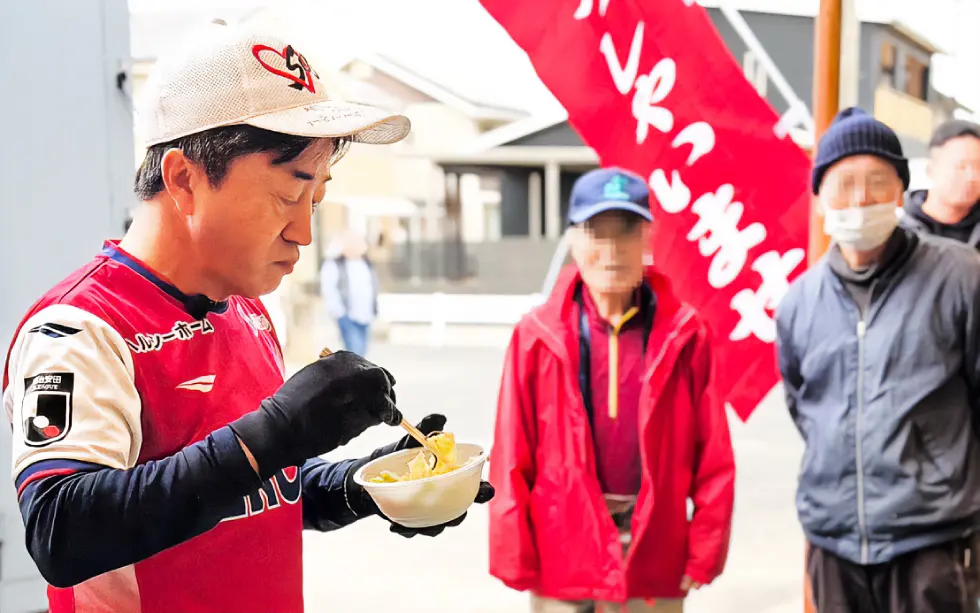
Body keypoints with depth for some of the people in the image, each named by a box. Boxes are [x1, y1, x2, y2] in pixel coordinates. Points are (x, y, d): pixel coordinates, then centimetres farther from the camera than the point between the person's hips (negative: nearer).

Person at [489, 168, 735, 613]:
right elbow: (511, 461, -4)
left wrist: (704, 552, -1)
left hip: (655, 560, 1)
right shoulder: (538, 336, -5)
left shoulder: (684, 334, -3)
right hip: (562, 558, 0)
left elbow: (713, 457, 0)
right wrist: (515, 558, -4)